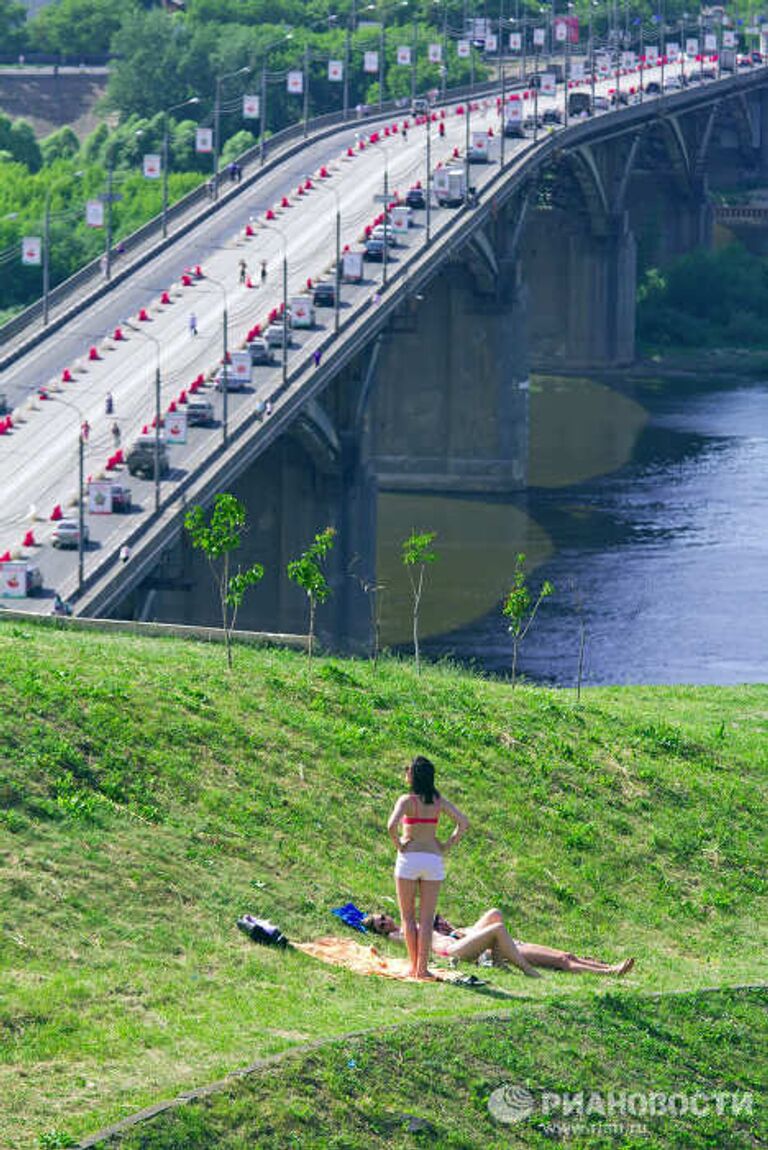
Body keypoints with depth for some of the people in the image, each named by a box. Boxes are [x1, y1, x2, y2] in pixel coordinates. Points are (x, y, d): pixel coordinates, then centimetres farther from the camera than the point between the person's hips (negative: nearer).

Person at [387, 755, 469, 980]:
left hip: (409, 858, -3)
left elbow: (391, 825, -24)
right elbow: (463, 823, -2)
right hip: (433, 860, 3)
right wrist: (447, 846, 4)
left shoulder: (407, 800, -8)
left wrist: (398, 845, -7)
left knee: (408, 917, 9)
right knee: (427, 919, 6)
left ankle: (414, 966, 5)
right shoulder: (438, 800, 4)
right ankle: (422, 968, 3)